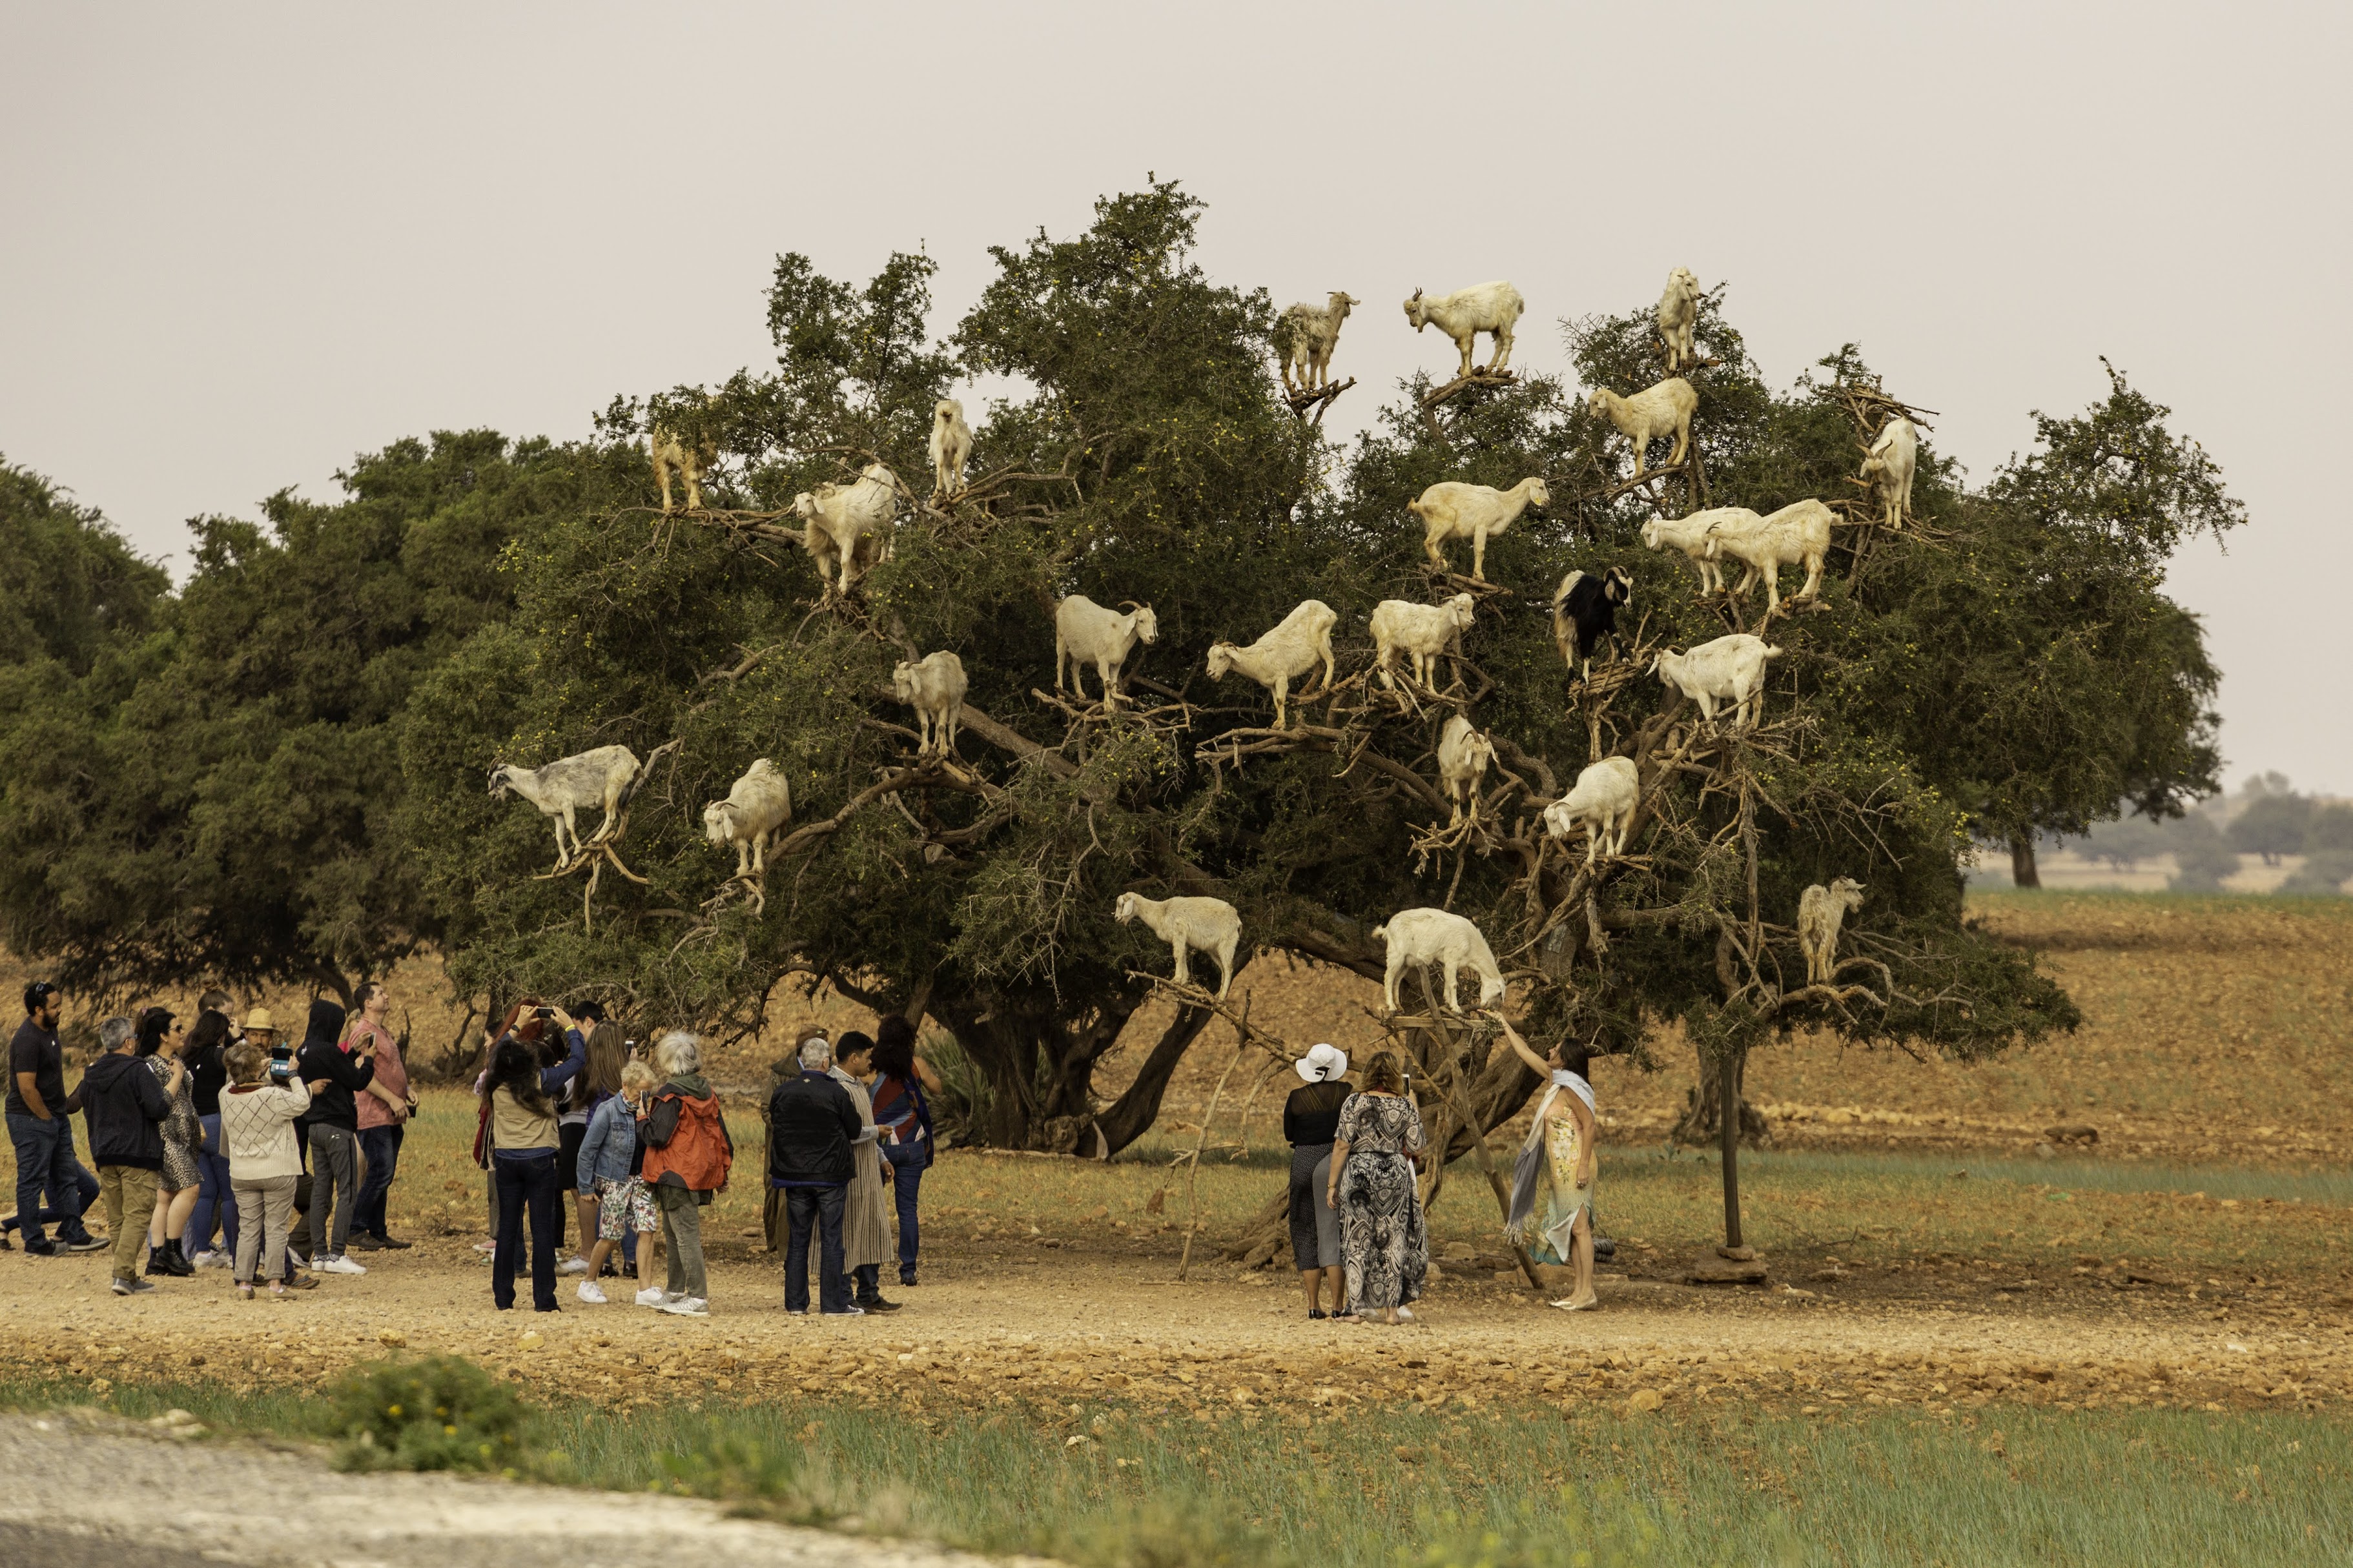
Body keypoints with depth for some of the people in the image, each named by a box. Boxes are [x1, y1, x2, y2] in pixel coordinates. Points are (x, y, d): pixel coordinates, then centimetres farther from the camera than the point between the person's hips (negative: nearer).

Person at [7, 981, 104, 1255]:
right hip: (31, 1120, -10)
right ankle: (34, 1242, 7)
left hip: (56, 1116, 10)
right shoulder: (28, 1040, -23)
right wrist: (47, 1118, -14)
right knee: (32, 1181, 0)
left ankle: (75, 1235, 20)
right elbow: (27, 1088, -24)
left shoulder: (49, 1029, 8)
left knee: (67, 1177, 13)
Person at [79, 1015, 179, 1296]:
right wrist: (176, 1078, -8)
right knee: (137, 1215, -6)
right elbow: (159, 1108, -19)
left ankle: (130, 1278, 15)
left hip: (104, 1156, 7)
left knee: (117, 1218, 12)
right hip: (137, 1155, -7)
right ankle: (123, 1275, -18)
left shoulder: (91, 1075, 10)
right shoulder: (137, 1070, -12)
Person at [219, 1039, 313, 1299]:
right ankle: (276, 1282, 1)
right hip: (278, 1171, -4)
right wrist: (293, 1076, 3)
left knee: (248, 1228, 9)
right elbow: (302, 1103, -8)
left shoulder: (228, 1096, -6)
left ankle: (244, 1282, 6)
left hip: (241, 1174, 4)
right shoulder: (273, 1097, -20)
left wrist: (262, 1075, 10)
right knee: (276, 1227, 3)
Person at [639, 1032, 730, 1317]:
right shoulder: (706, 1093, 10)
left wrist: (643, 1121, 2)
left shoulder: (671, 1094, -15)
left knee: (686, 1234, -8)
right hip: (701, 1174, 8)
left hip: (676, 1176, -8)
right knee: (672, 1232, 20)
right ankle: (675, 1291, 28)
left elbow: (658, 1135, -19)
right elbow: (721, 1134, 14)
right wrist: (722, 1172, 21)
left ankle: (698, 1298, -12)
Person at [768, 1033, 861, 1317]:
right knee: (831, 1240, 1)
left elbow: (774, 1129, 12)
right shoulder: (836, 1094, -10)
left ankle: (796, 1302, 9)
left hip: (794, 1176, 3)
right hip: (830, 1176, -3)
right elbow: (855, 1135, -1)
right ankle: (834, 1302, 0)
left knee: (797, 1240, 9)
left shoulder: (782, 1092, 0)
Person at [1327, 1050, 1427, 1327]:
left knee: (1358, 1241, 6)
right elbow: (1415, 1148, 1)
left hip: (1359, 1172, -1)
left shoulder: (1353, 1103, -4)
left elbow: (1341, 1145, -7)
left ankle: (1360, 1307, 4)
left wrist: (1333, 1184, -1)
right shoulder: (1406, 1106, -1)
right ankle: (1392, 1308, 8)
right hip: (1395, 1173, 1)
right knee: (1393, 1241, 9)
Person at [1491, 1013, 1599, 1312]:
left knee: (1578, 1225, -10)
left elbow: (1589, 1124, -18)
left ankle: (1587, 1292, -12)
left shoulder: (1571, 1088, -14)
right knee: (1568, 1226, 9)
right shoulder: (1555, 1079, 12)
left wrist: (1584, 1165, -23)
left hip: (1574, 1164, -10)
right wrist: (1504, 1025, 34)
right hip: (1559, 1166, 10)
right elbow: (1526, 1054, 26)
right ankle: (1579, 1287, 10)